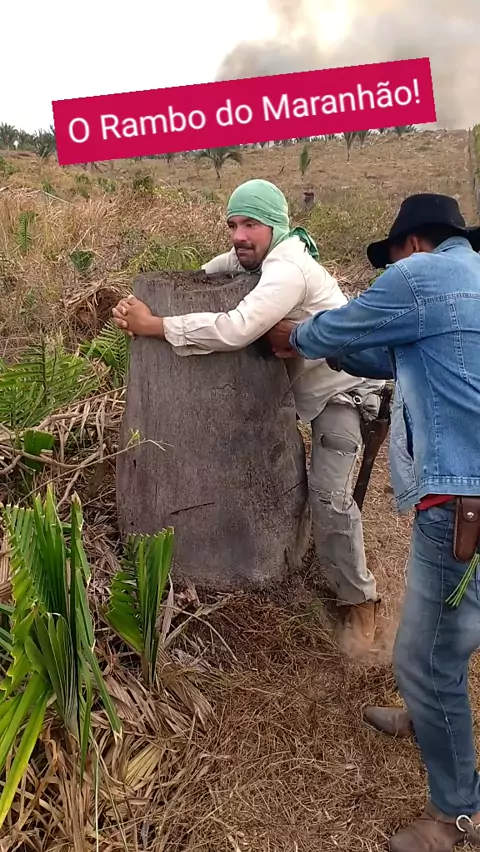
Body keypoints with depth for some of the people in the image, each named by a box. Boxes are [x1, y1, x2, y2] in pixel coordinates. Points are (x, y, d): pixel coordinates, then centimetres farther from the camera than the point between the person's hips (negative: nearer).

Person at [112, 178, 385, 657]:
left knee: (329, 495, -14)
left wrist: (152, 325, -34)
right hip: (304, 383, 10)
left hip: (340, 388, -9)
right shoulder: (261, 255, -1)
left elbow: (234, 330, -42)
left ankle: (358, 600, 2)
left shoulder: (286, 270, -30)